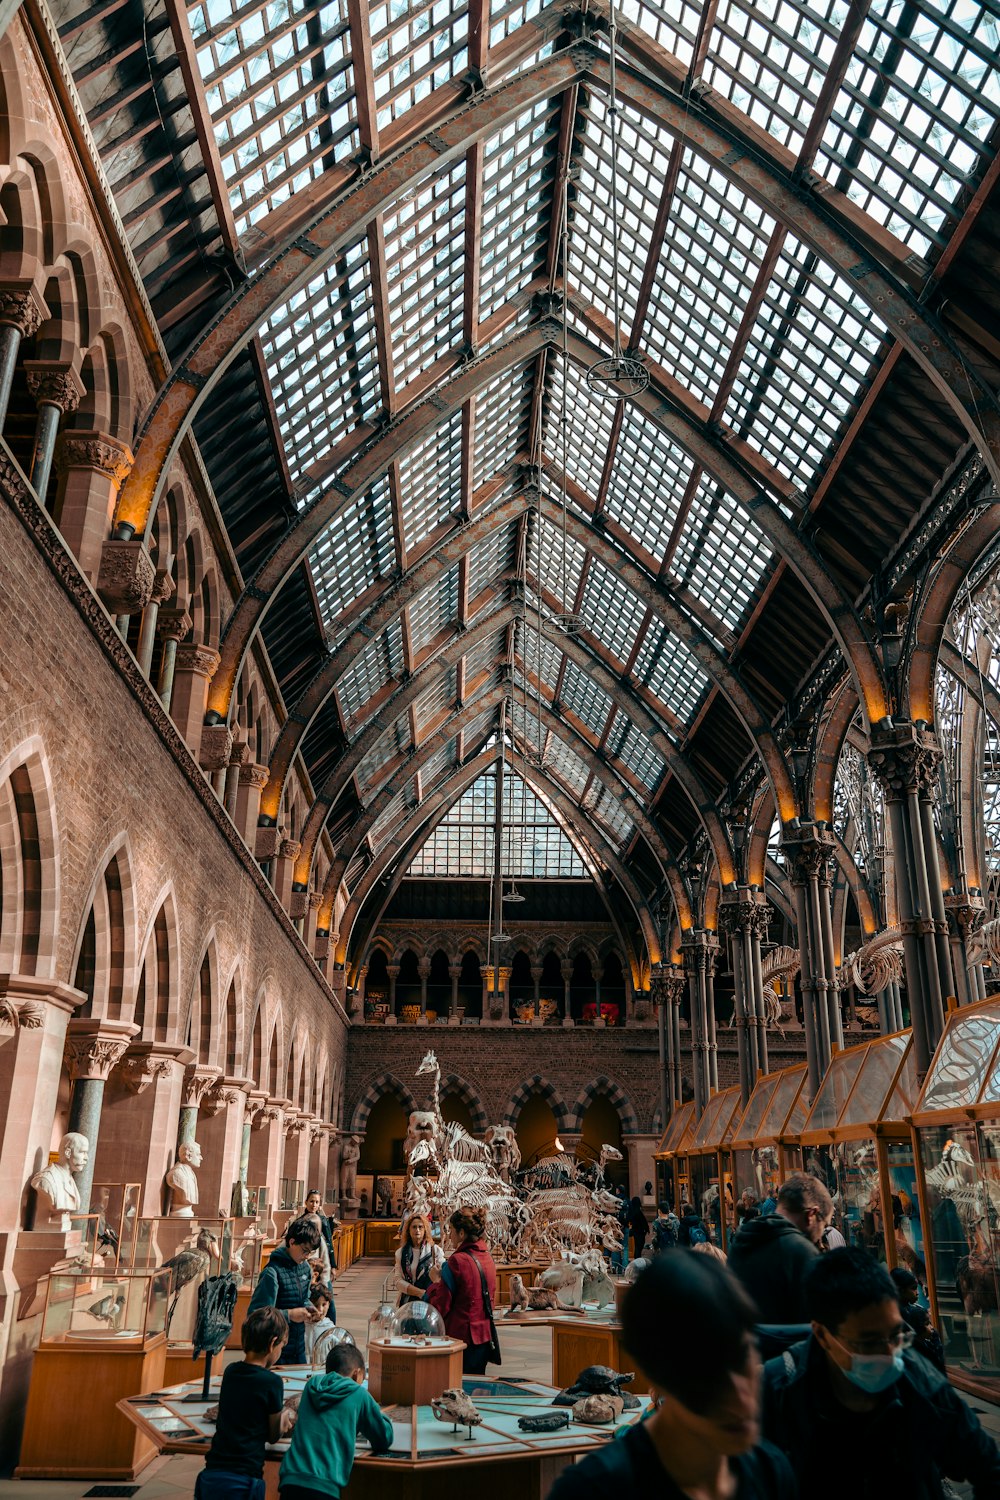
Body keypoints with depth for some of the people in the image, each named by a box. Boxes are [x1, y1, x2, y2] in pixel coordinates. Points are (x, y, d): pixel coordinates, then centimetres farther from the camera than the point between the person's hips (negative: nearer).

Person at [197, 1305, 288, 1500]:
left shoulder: (230, 1372, 4)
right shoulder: (271, 1382, -12)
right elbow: (273, 1436, 2)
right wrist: (286, 1418, 20)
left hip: (209, 1477, 5)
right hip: (242, 1482, -5)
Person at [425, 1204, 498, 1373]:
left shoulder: (457, 1261, -18)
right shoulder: (487, 1258, 5)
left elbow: (440, 1307, -16)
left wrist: (436, 1281, 1)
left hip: (460, 1336, -7)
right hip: (484, 1336, 7)